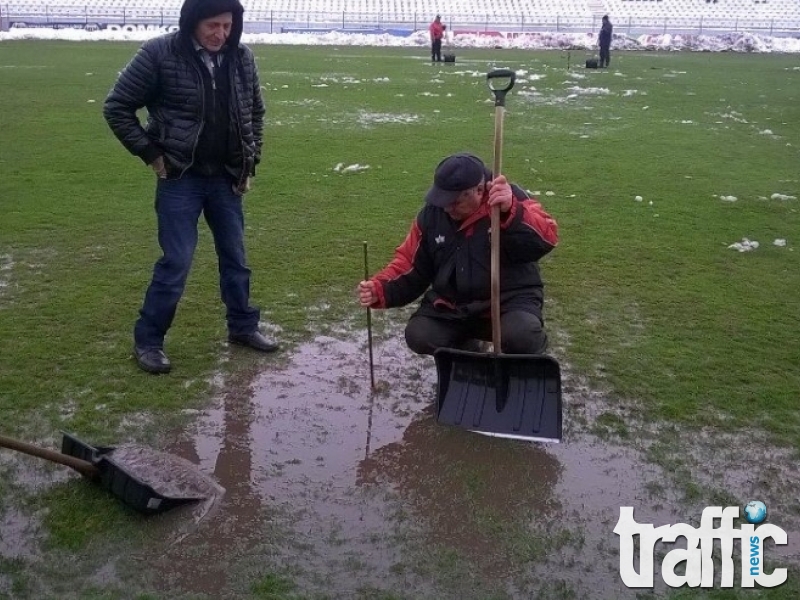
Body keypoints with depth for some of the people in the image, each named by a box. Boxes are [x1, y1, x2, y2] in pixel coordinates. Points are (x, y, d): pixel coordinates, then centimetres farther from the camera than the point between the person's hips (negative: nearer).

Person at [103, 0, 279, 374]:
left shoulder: (242, 58, -1)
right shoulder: (160, 54, -14)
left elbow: (255, 112, 15)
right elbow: (117, 107, -7)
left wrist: (250, 161, 9)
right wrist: (151, 154, -9)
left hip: (226, 178, 5)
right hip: (180, 179, -4)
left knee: (235, 257, 14)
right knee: (176, 262, -4)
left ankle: (242, 327, 31)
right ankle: (147, 341, 11)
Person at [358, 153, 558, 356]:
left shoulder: (511, 201, -15)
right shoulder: (431, 214, -3)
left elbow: (546, 240, -31)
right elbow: (410, 263, 5)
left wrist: (511, 211, -47)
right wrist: (380, 289, -13)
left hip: (510, 299, -4)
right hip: (451, 304, 5)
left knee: (521, 336, -34)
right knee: (418, 337, -18)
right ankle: (465, 348, 17)